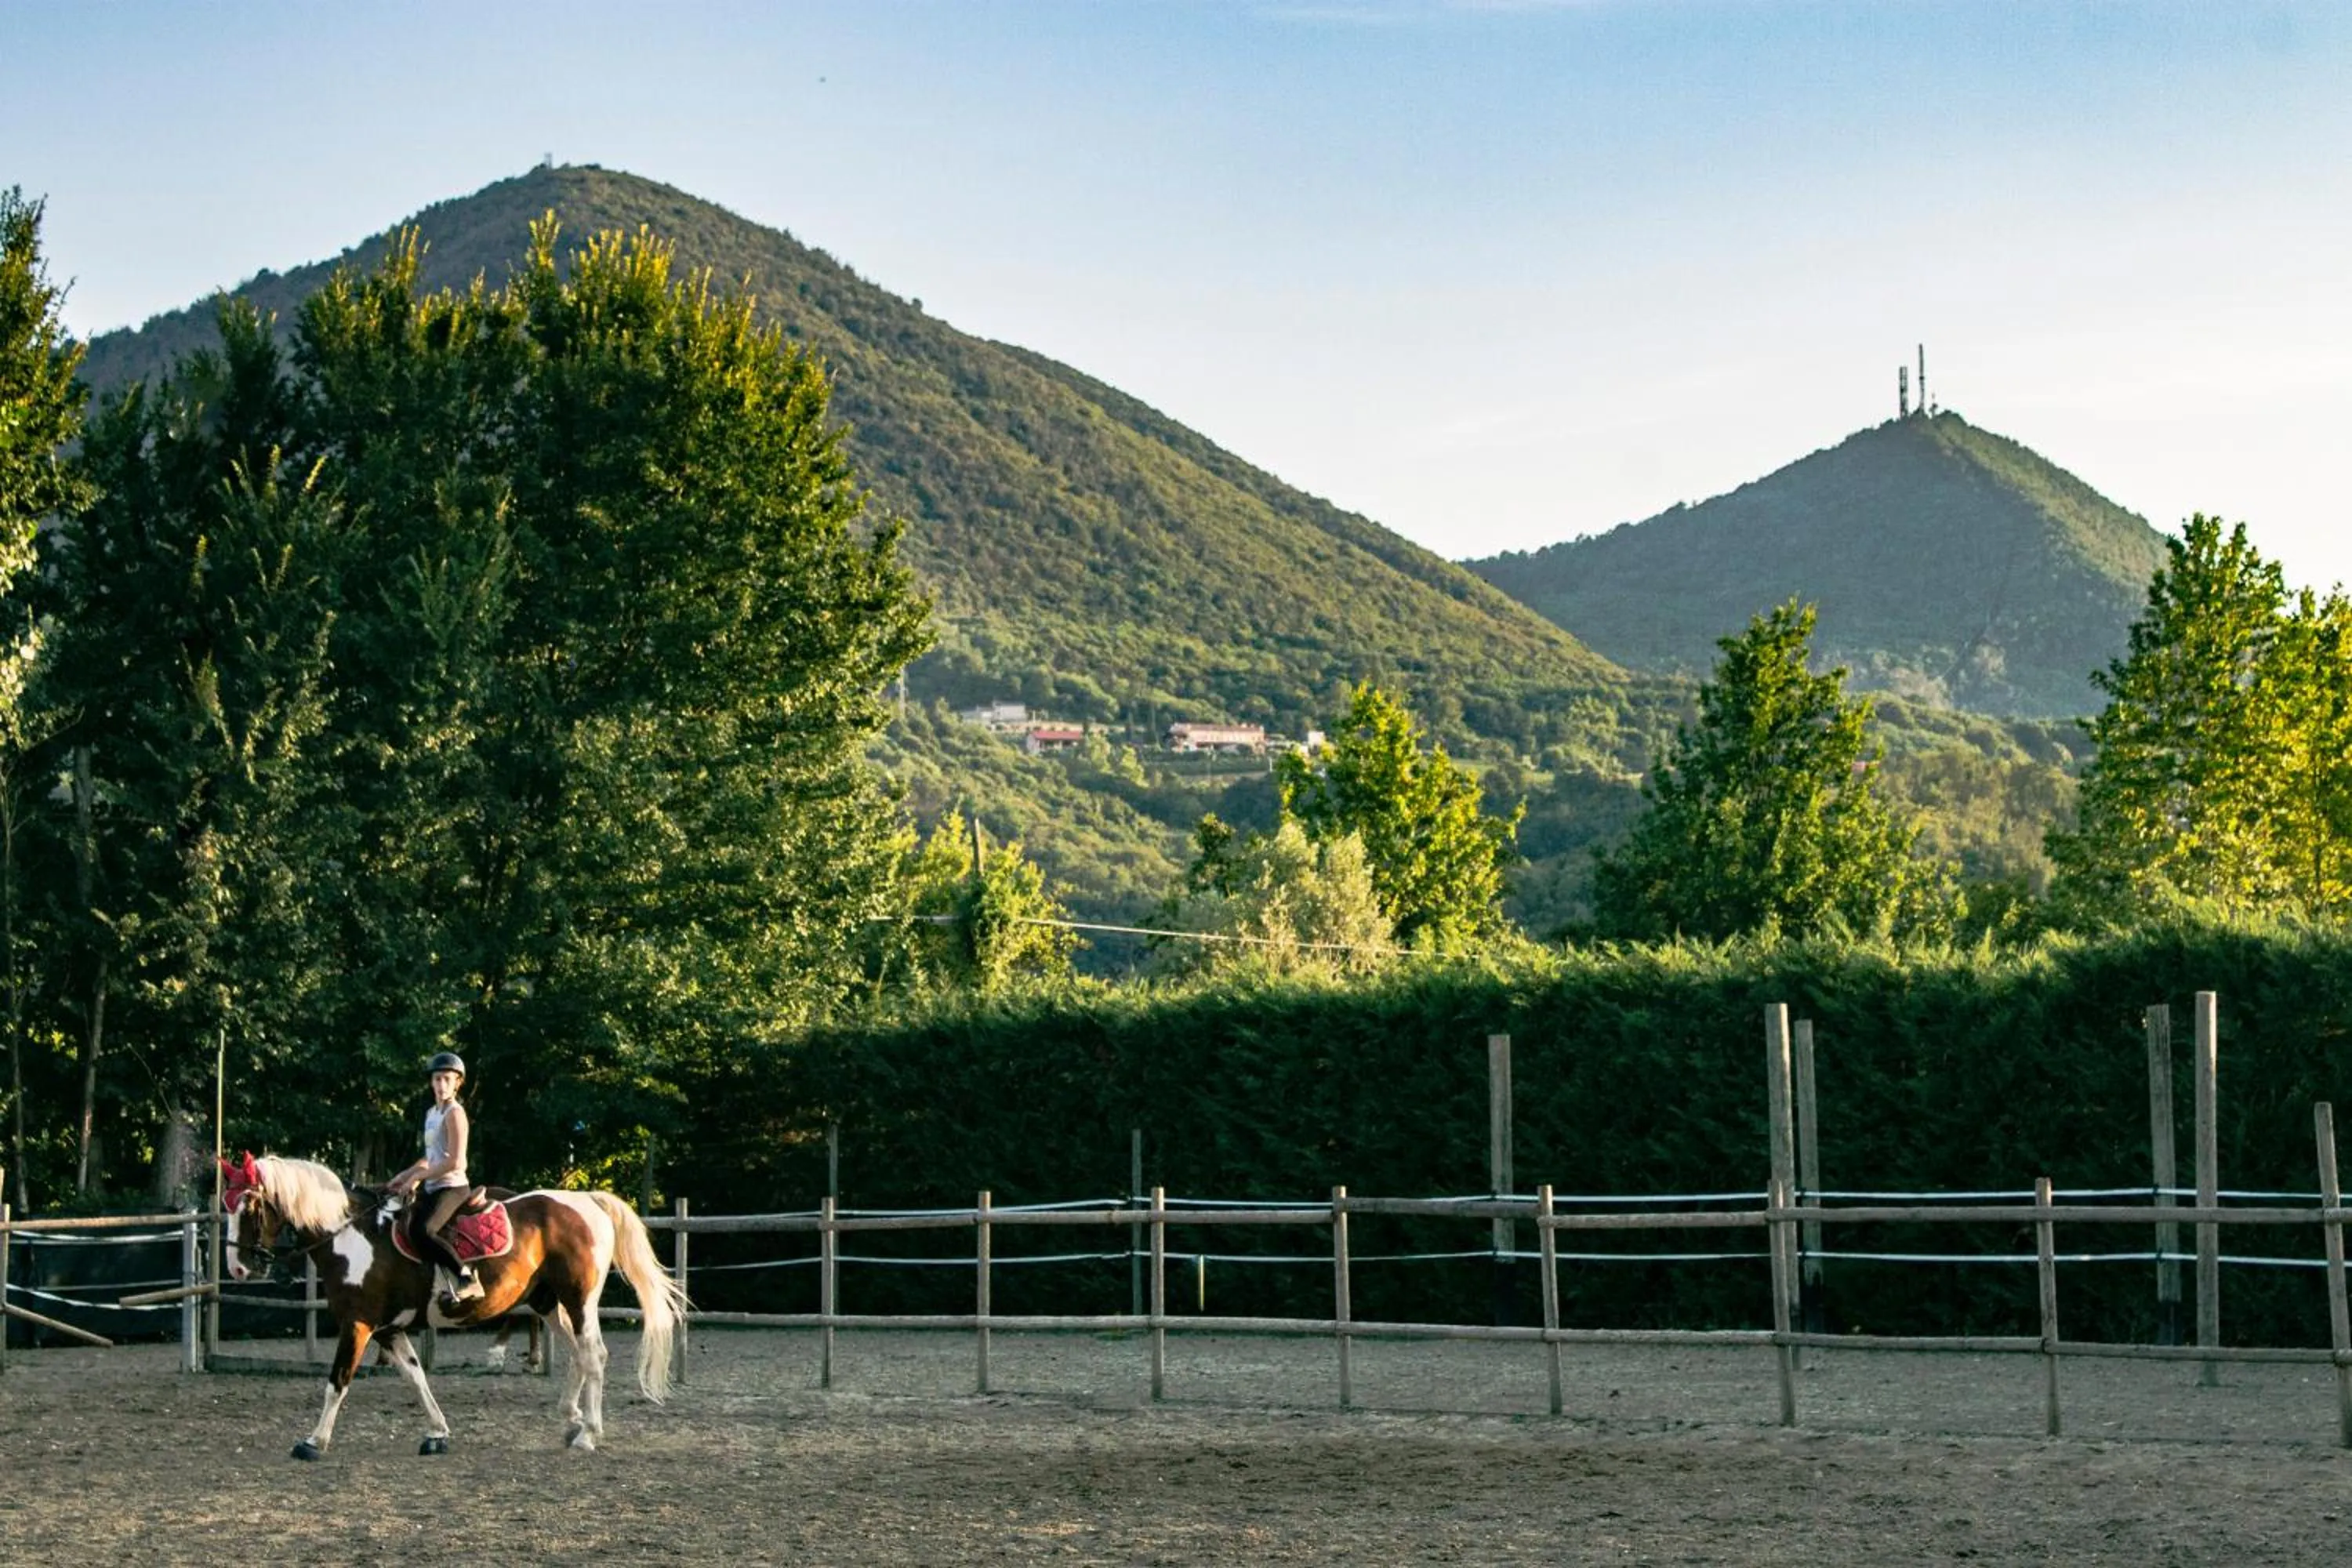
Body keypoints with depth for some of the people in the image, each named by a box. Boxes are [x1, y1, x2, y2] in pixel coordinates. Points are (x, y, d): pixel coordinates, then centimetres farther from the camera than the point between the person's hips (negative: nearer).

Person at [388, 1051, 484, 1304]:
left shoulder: (454, 1113, -10)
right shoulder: (432, 1114, 17)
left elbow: (455, 1162, -17)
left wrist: (418, 1177, -12)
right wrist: (405, 1176, 13)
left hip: (452, 1187, -9)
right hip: (432, 1188, 9)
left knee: (422, 1231, -29)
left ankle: (467, 1280, -21)